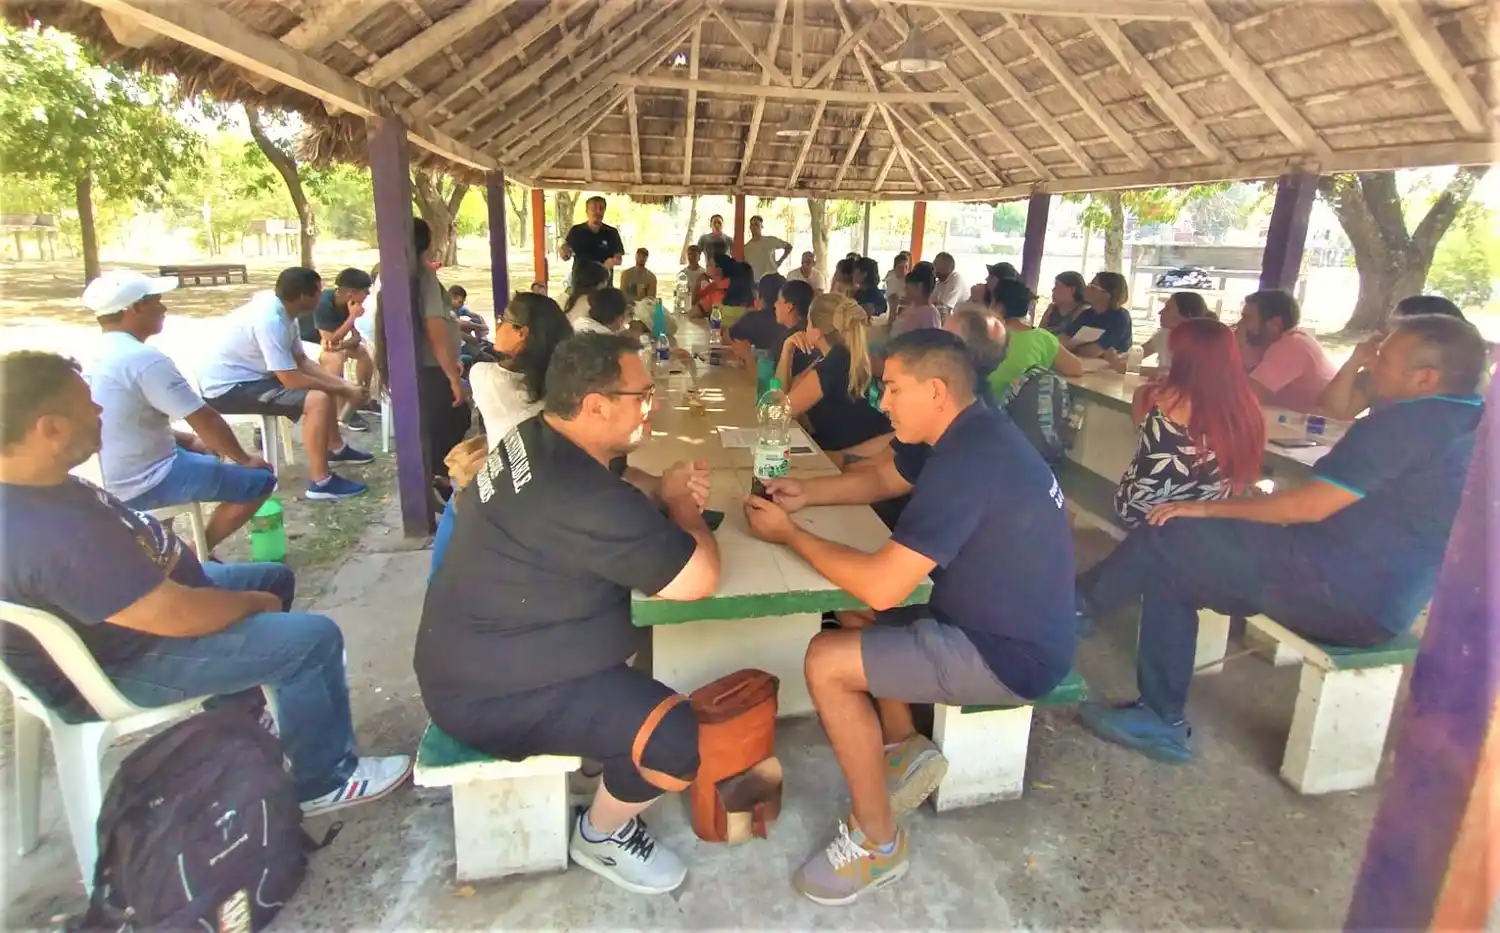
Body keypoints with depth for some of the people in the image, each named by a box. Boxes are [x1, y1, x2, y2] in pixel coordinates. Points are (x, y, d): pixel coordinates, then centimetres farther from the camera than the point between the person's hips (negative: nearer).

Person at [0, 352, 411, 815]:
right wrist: (253, 602, -13)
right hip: (115, 668, -10)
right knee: (313, 639, -17)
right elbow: (176, 616, -32)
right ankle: (323, 781, 5)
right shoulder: (55, 534, -37)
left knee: (275, 577, 21)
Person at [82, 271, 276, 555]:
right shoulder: (144, 359, -22)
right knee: (261, 480, -6)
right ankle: (198, 554, 5)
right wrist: (245, 460, -5)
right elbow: (206, 420, -19)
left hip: (110, 477, 10)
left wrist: (189, 439, 13)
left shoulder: (97, 355, 6)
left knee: (203, 447, 33)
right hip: (145, 483, -10)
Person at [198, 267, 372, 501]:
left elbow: (301, 361, 8)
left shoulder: (281, 311, 1)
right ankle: (320, 482, -19)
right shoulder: (270, 320, -28)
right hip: (226, 387, -10)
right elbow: (291, 379, -27)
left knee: (324, 387, 16)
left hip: (249, 375, 10)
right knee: (318, 399, -25)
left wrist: (343, 384, -2)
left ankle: (336, 448, 31)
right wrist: (342, 391, -16)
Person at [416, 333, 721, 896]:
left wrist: (665, 488, -2)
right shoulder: (582, 499, -32)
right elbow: (699, 579, -28)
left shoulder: (540, 439, 0)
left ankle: (600, 732, 28)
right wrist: (683, 508, -8)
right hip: (491, 691, -10)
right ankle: (601, 835, 12)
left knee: (643, 610, 22)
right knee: (685, 741, -17)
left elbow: (617, 480, 20)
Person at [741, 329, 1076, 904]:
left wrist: (788, 533, -17)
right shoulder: (964, 432, 2)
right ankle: (905, 749, 23)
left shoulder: (965, 462, -30)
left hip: (1012, 654, -10)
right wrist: (807, 493, 2)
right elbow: (884, 478, 19)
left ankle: (877, 842, 4)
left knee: (826, 663, -14)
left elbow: (881, 587, -31)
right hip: (998, 617, 10)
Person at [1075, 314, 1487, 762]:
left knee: (1166, 538, -8)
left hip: (1346, 594, -10)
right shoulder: (1469, 421, 14)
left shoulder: (1410, 422, -17)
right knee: (1169, 568, 7)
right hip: (1376, 596, 10)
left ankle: (1076, 605, 16)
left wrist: (1207, 509, -14)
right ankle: (1161, 719, 7)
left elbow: (1309, 505, -21)